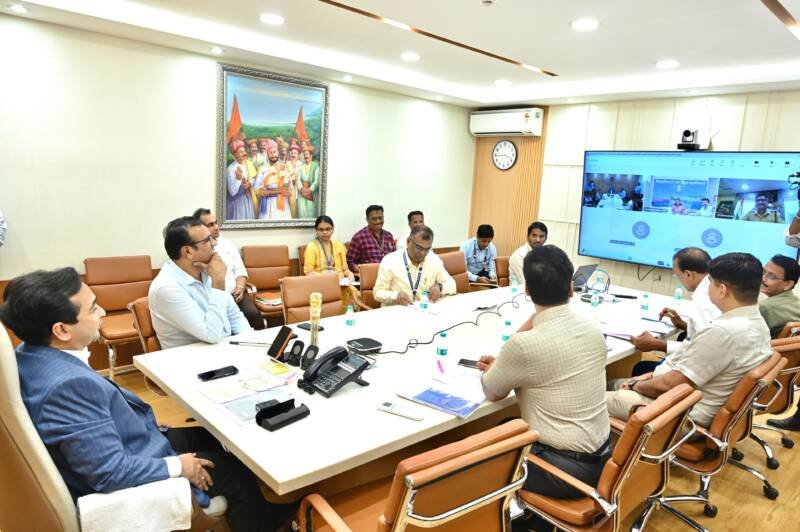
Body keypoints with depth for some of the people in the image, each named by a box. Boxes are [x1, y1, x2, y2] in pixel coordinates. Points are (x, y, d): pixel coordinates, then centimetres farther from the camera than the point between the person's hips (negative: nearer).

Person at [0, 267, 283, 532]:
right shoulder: (69, 384, -36)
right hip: (118, 481, -9)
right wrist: (177, 466, -18)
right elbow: (110, 473, -31)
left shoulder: (30, 355, -6)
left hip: (116, 448, 9)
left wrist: (144, 426, 10)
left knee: (213, 438, 20)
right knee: (239, 474, 4)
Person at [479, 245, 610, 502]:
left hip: (566, 469, -7)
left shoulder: (525, 345, -25)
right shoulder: (593, 328, -3)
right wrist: (503, 366, 7)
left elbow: (491, 392, -7)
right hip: (601, 458, 7)